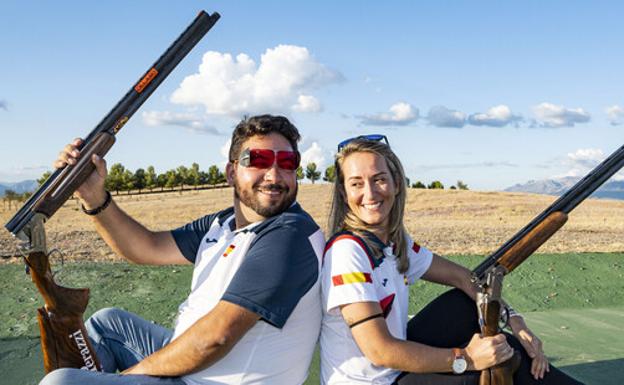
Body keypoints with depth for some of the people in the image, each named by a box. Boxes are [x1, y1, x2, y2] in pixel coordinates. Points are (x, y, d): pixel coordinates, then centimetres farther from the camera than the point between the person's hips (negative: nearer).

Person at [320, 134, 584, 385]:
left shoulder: (396, 242, 1)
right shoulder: (347, 251, -25)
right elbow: (380, 351, -28)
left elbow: (460, 276, 7)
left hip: (399, 363, 8)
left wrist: (514, 320, -7)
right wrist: (466, 359, -23)